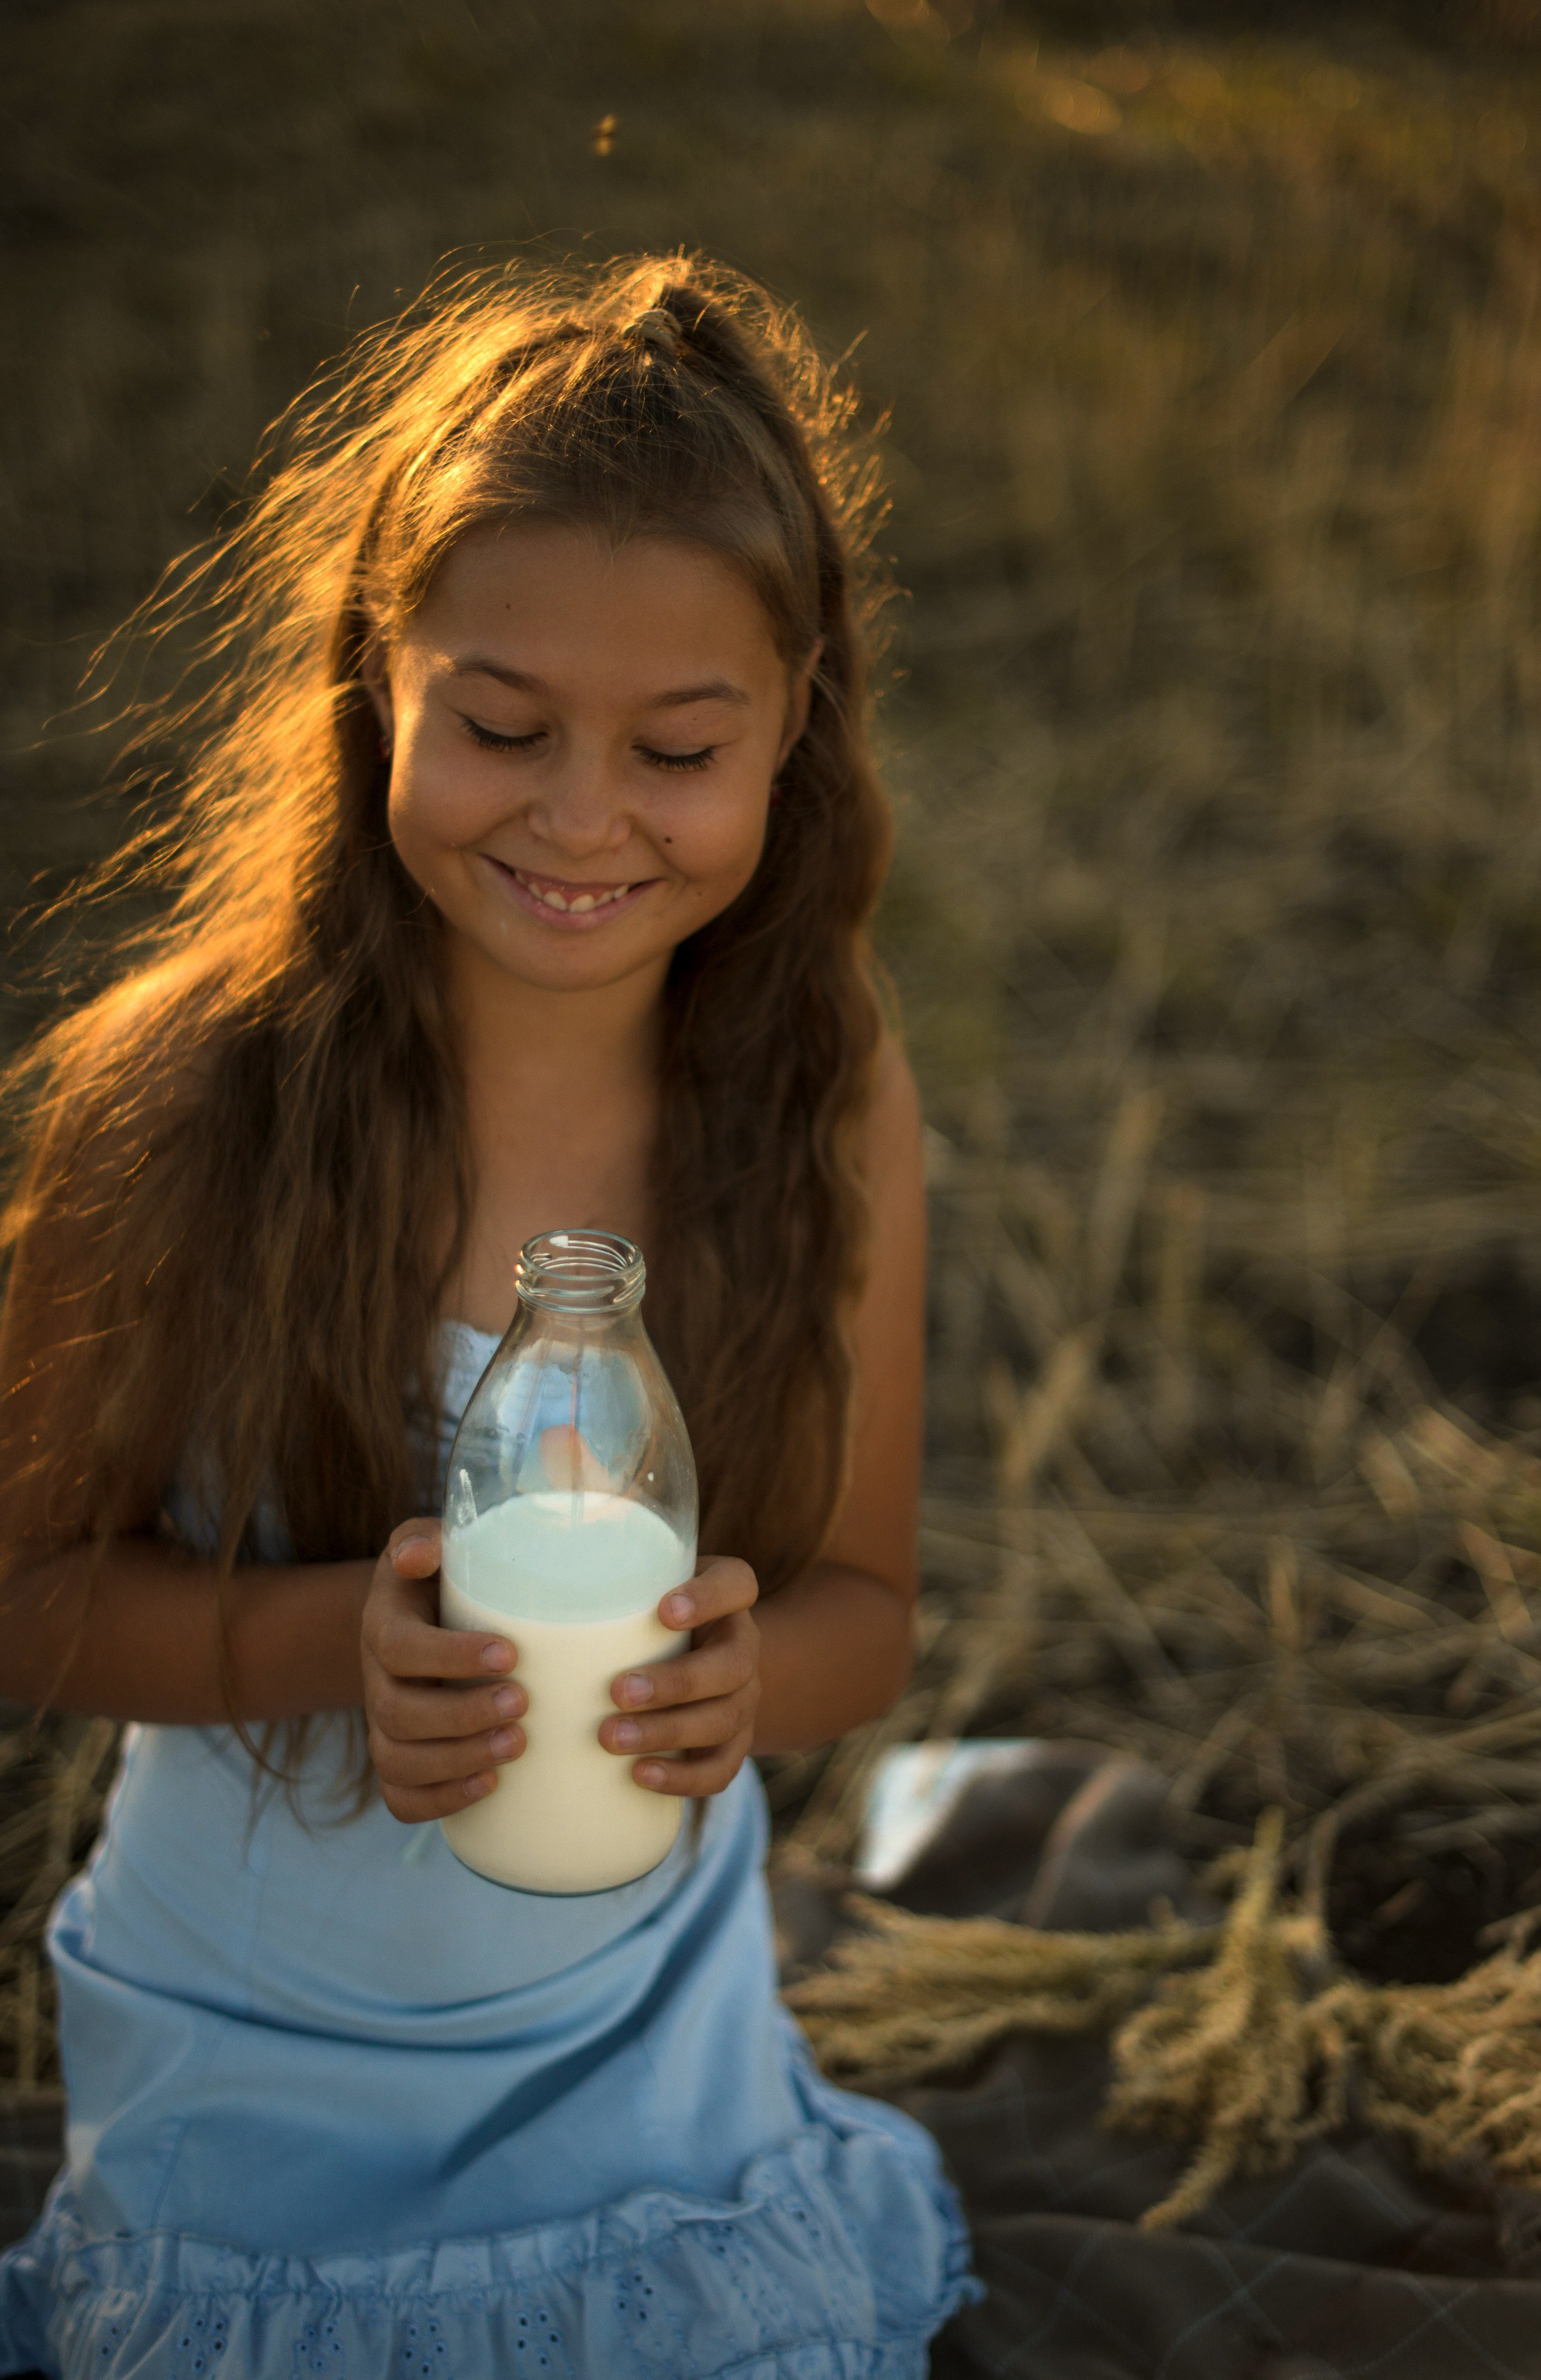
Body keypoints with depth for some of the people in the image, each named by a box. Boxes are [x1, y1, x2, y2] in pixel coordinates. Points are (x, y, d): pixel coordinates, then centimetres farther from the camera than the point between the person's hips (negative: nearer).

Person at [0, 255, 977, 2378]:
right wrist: (333, 1642, -27)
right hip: (244, 2094, -1)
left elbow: (865, 1600, -1)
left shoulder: (831, 1107, -12)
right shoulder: (178, 1098, -19)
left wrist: (746, 1674, -24)